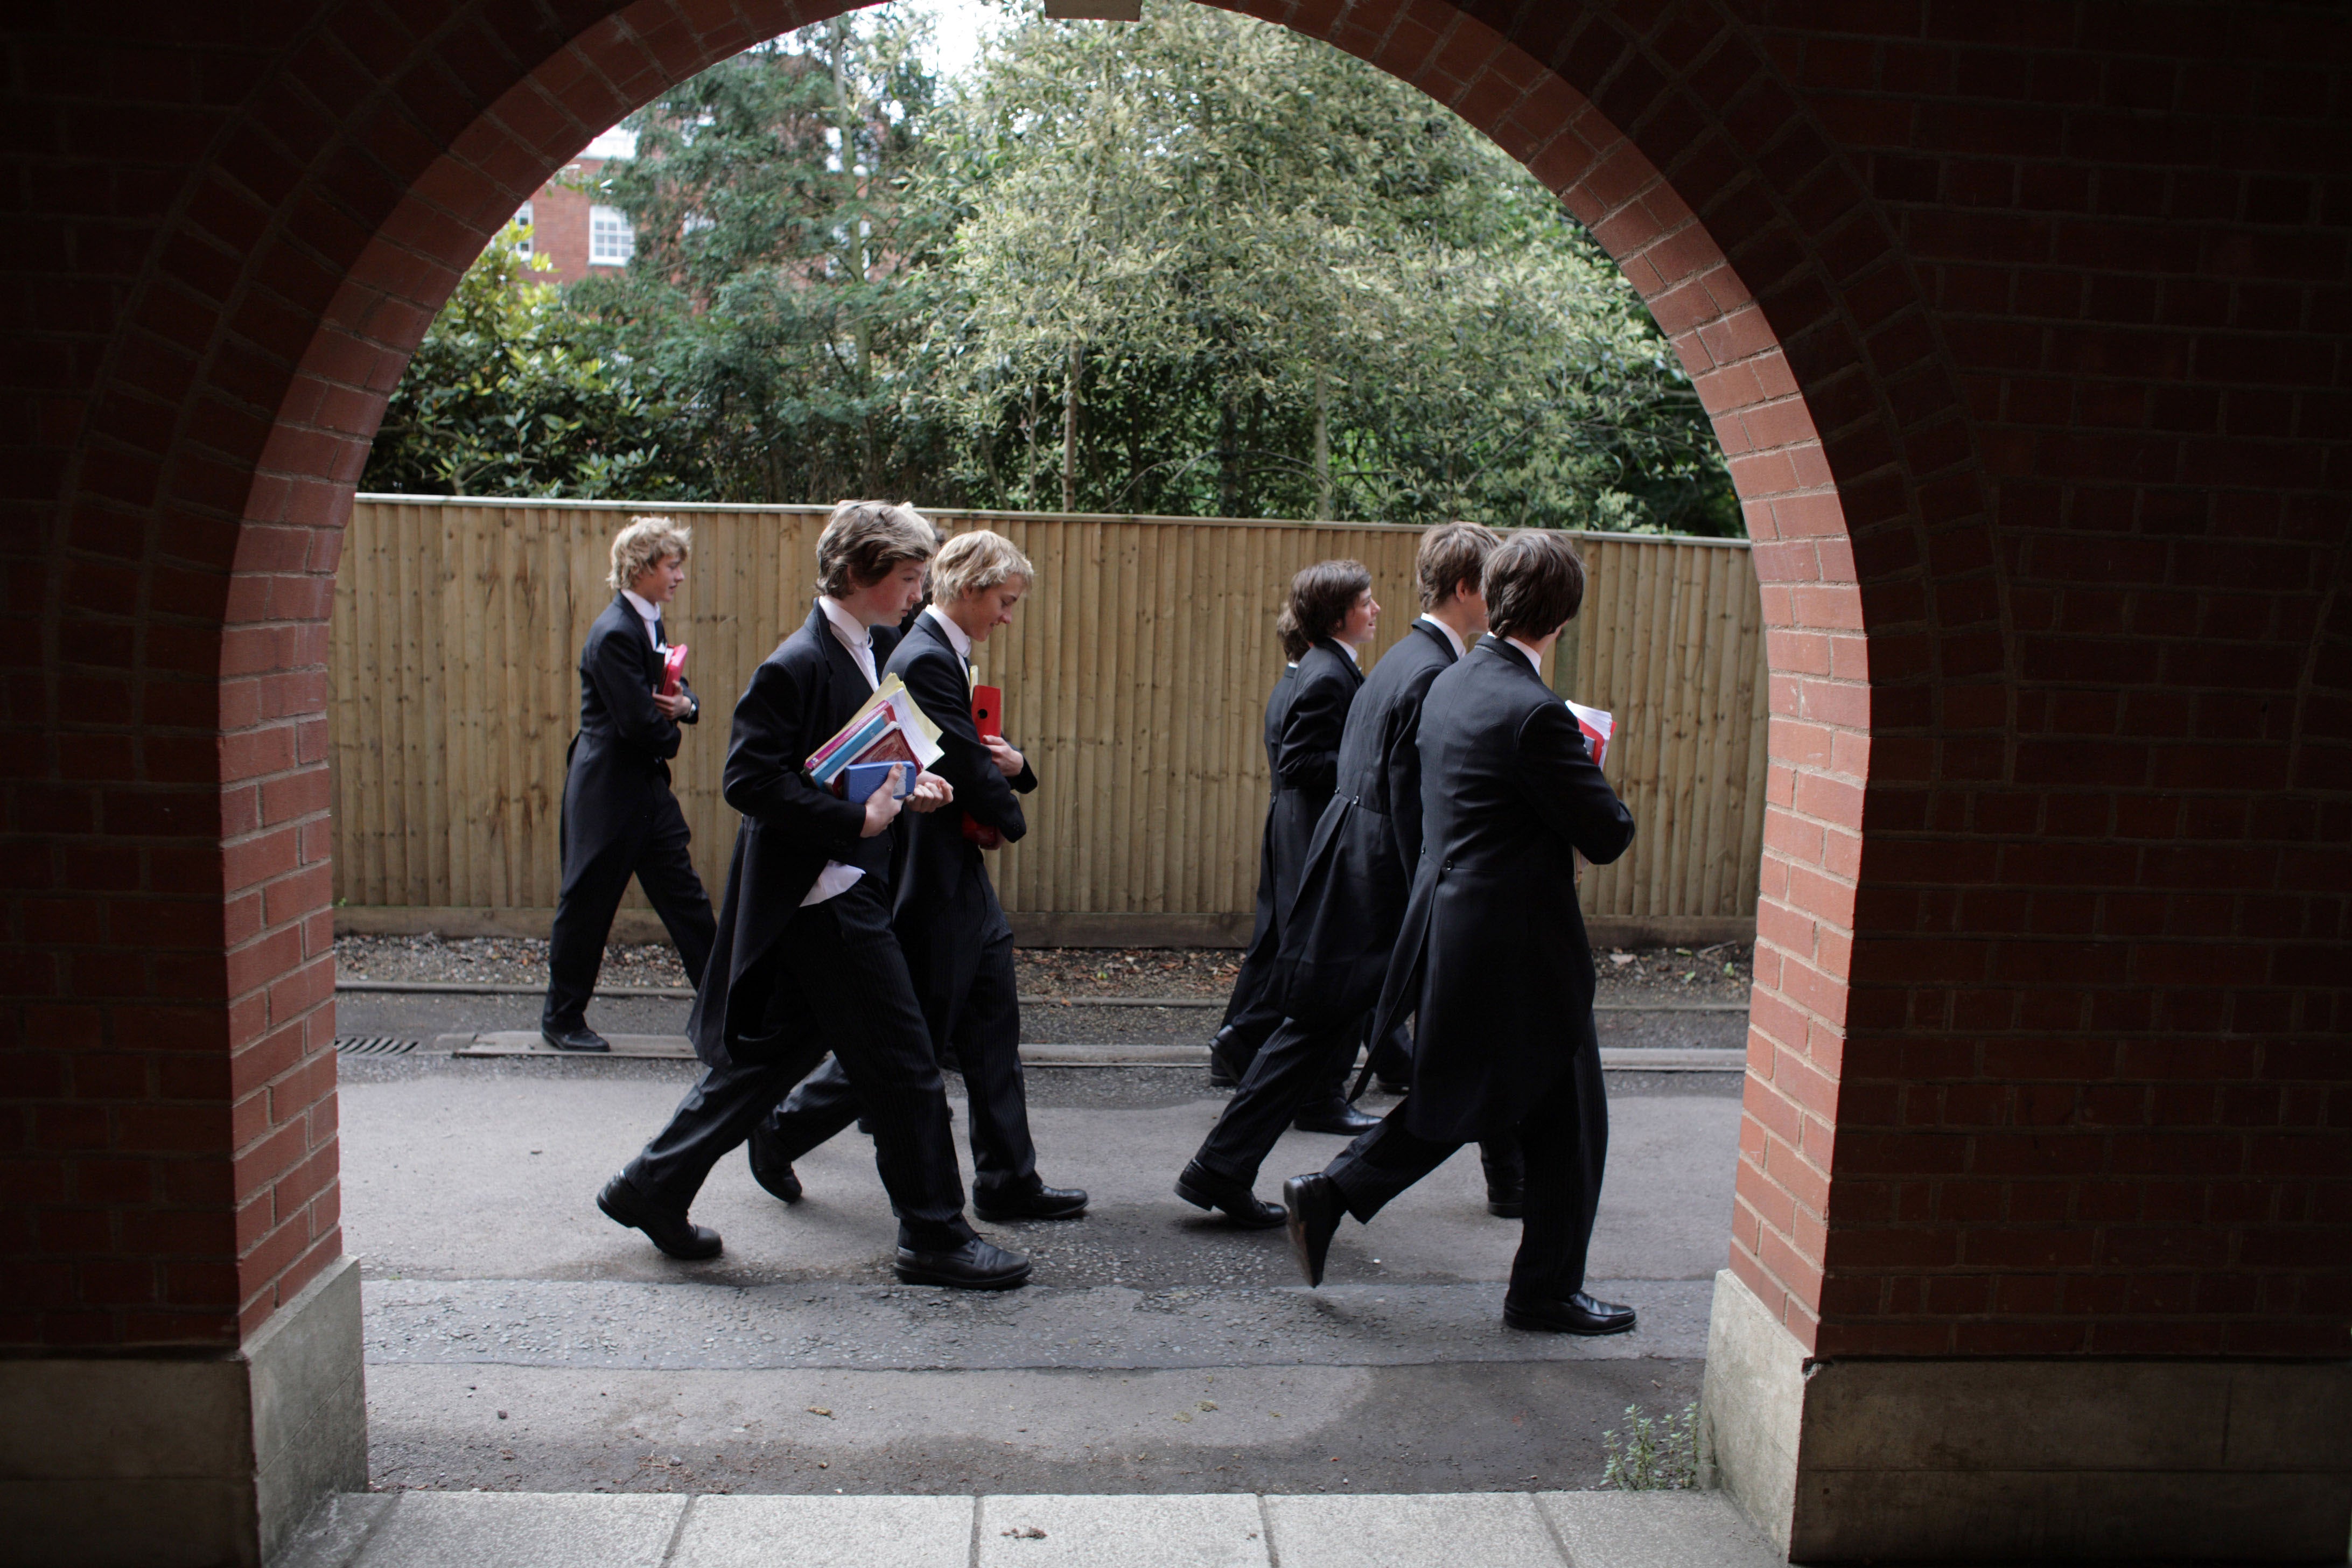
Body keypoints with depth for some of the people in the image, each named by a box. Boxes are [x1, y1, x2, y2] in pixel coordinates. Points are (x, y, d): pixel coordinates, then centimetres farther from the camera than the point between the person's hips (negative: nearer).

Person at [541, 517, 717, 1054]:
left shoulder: (649, 623, 11)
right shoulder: (614, 634, -19)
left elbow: (673, 690, 17)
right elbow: (641, 723, -23)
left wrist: (685, 703, -7)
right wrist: (672, 733, -2)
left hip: (647, 787, 9)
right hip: (607, 790, -9)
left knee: (686, 898, 9)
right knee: (587, 904, 4)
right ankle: (561, 1018, 19)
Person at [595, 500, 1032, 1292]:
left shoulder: (873, 650, 11)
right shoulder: (799, 665, -18)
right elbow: (750, 780, -21)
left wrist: (906, 787, 3)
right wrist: (857, 820, -22)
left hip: (845, 891, 10)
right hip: (823, 897, -10)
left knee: (769, 1055, 17)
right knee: (903, 1066, -1)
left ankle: (653, 1188, 31)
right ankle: (934, 1237, 13)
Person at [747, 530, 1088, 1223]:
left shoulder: (945, 656, 13)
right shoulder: (926, 660, -19)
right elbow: (966, 771, -22)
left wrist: (1012, 764, -5)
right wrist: (1010, 818, -3)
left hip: (960, 881, 10)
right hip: (930, 881, -10)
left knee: (993, 1037, 12)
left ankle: (1008, 1181, 20)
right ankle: (781, 1133, 20)